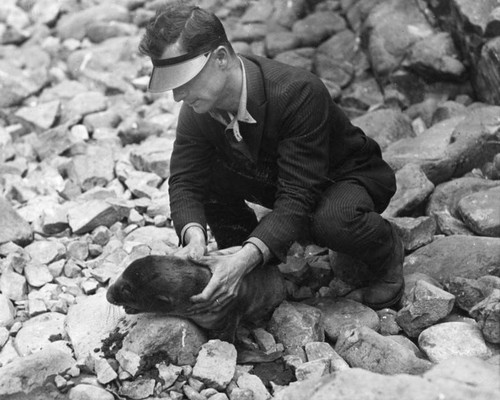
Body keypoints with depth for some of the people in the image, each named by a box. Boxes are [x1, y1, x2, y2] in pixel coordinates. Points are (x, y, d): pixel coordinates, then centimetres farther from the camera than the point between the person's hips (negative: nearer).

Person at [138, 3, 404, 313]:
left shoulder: (299, 92, -37)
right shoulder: (195, 112, -17)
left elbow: (297, 197, -40)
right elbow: (185, 182, -19)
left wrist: (245, 258, -52)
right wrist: (193, 235, -42)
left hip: (351, 177, -5)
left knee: (331, 219, -41)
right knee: (204, 172, -19)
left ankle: (387, 252, -5)